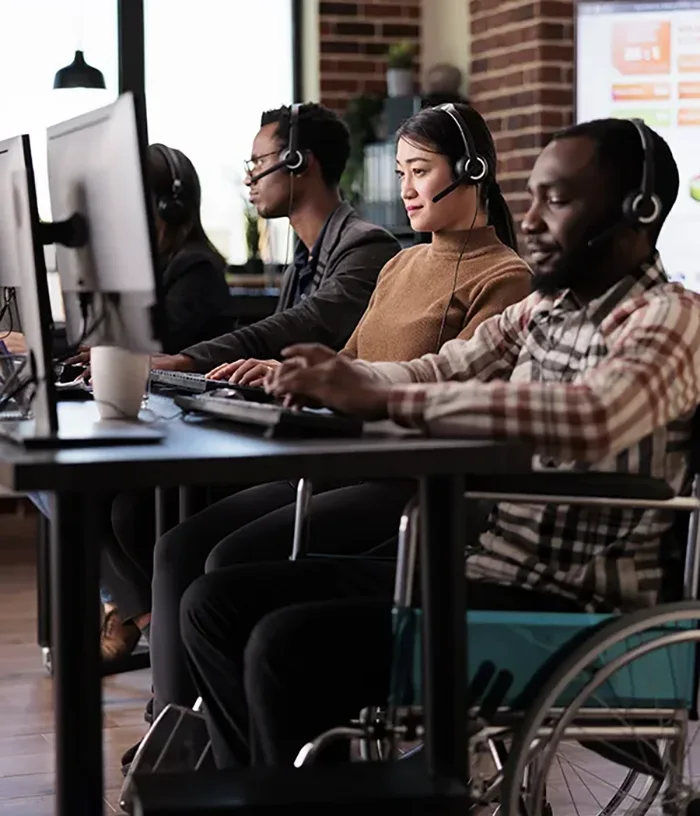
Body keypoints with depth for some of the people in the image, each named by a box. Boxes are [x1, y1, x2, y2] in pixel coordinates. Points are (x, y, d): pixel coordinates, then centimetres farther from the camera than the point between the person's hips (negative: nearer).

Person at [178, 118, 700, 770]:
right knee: (216, 604, 3)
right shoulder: (541, 309, 15)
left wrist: (381, 397, -31)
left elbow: (594, 416, -31)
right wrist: (329, 378, -8)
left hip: (567, 606, -9)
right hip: (479, 567, 9)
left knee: (287, 644, -24)